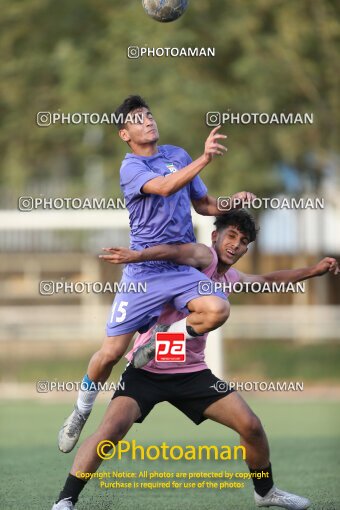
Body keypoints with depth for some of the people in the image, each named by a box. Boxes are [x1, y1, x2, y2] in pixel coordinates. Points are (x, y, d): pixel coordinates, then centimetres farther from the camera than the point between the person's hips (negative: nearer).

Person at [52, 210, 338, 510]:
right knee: (113, 427, -26)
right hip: (148, 368, -7)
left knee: (251, 426, 2)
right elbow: (179, 252, -37)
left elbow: (269, 280, 33)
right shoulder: (205, 256, -13)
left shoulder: (230, 279, 11)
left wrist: (314, 271, 28)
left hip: (191, 372, 7)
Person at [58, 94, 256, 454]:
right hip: (143, 271, -4)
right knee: (112, 351, -3)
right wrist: (204, 159, -37)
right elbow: (164, 187, -27)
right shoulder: (130, 167, -7)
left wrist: (230, 204, 3)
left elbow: (202, 203, 22)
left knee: (217, 309, -27)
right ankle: (82, 411, 24)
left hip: (183, 267, 4)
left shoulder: (178, 155, 10)